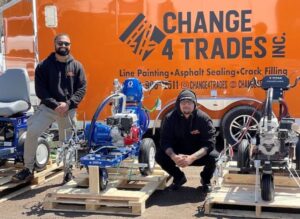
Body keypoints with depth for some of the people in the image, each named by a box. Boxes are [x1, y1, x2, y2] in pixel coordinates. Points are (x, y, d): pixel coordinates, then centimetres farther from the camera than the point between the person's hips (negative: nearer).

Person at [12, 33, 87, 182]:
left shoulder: (76, 66, 5)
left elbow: (82, 88, 1)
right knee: (32, 132, -17)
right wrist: (54, 104, -16)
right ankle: (28, 169, -4)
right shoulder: (44, 66, 1)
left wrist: (68, 104, -14)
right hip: (48, 106, -1)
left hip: (69, 109, 1)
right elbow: (40, 90, -4)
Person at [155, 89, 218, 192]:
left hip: (199, 154, -2)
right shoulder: (170, 118, -14)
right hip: (179, 153, 2)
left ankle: (206, 180, 3)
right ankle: (179, 177, 8)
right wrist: (174, 156, -37)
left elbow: (209, 142, -26)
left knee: (213, 156, -32)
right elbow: (165, 141, -16)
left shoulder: (203, 118, -20)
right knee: (160, 156, -22)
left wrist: (192, 158, -39)